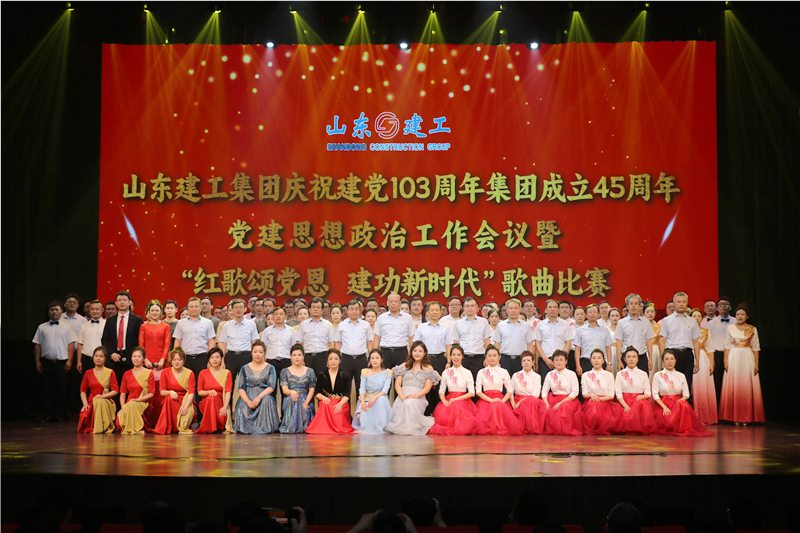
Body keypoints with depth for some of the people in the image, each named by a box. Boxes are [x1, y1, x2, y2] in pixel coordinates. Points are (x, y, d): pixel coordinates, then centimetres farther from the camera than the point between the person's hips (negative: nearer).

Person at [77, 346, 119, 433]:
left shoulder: (110, 373, 5)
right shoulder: (88, 373, 13)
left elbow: (115, 391, 0)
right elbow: (83, 390, 12)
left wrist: (103, 396, -15)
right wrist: (85, 403, -5)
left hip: (106, 401, -2)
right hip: (91, 402, 2)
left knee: (100, 402, -40)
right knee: (84, 416, -31)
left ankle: (105, 427, -23)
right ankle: (91, 427, 3)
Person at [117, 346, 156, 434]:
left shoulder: (149, 373, 5)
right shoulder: (126, 374, 16)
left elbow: (151, 394, -2)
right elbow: (122, 394, 11)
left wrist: (138, 399, -17)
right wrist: (123, 407, -7)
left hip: (143, 403, -3)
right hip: (129, 403, 3)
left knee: (131, 405, -38)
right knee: (119, 417, -30)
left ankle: (136, 429, -18)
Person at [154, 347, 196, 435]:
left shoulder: (189, 373, -1)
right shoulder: (165, 373, 3)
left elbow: (191, 393, -9)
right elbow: (162, 391, -1)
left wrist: (186, 407, -26)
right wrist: (170, 392, -25)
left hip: (186, 402, -2)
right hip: (169, 402, 2)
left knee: (187, 413, -36)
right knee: (169, 397, -35)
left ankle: (184, 426, 0)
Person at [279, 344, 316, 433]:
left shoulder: (310, 372, 13)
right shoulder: (285, 371, 12)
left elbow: (311, 390, 7)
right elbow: (284, 389, 1)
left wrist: (306, 403, -11)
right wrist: (291, 392, -24)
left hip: (306, 401, 0)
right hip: (290, 402, 0)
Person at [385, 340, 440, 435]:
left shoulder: (429, 369, 14)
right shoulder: (404, 366, 19)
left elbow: (427, 388, 4)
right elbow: (397, 384, 9)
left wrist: (415, 395, -15)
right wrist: (403, 397, -10)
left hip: (419, 398, -2)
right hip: (402, 397, 2)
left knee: (410, 403, -37)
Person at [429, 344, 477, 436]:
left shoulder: (467, 373, 5)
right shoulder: (446, 373, 11)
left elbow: (471, 393, -1)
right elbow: (441, 391, 11)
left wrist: (456, 399, -10)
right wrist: (444, 401, -10)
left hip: (463, 400, -1)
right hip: (449, 401, 1)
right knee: (442, 414, -30)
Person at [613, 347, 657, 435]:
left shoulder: (643, 374, 15)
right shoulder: (620, 374, 11)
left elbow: (648, 393, 11)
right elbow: (618, 394, 3)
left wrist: (641, 397, -14)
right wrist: (626, 406, -14)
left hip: (640, 400, 2)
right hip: (625, 402, -2)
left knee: (641, 404, -36)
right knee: (626, 419, -35)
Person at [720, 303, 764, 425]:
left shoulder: (752, 329, 6)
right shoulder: (730, 328, 7)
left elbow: (756, 347, 6)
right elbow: (727, 345, 6)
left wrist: (756, 363, -1)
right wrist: (725, 360, -3)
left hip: (747, 359, 0)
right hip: (733, 359, 0)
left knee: (747, 386, -2)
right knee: (733, 386, -2)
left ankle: (747, 417, 2)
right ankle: (735, 417, 2)